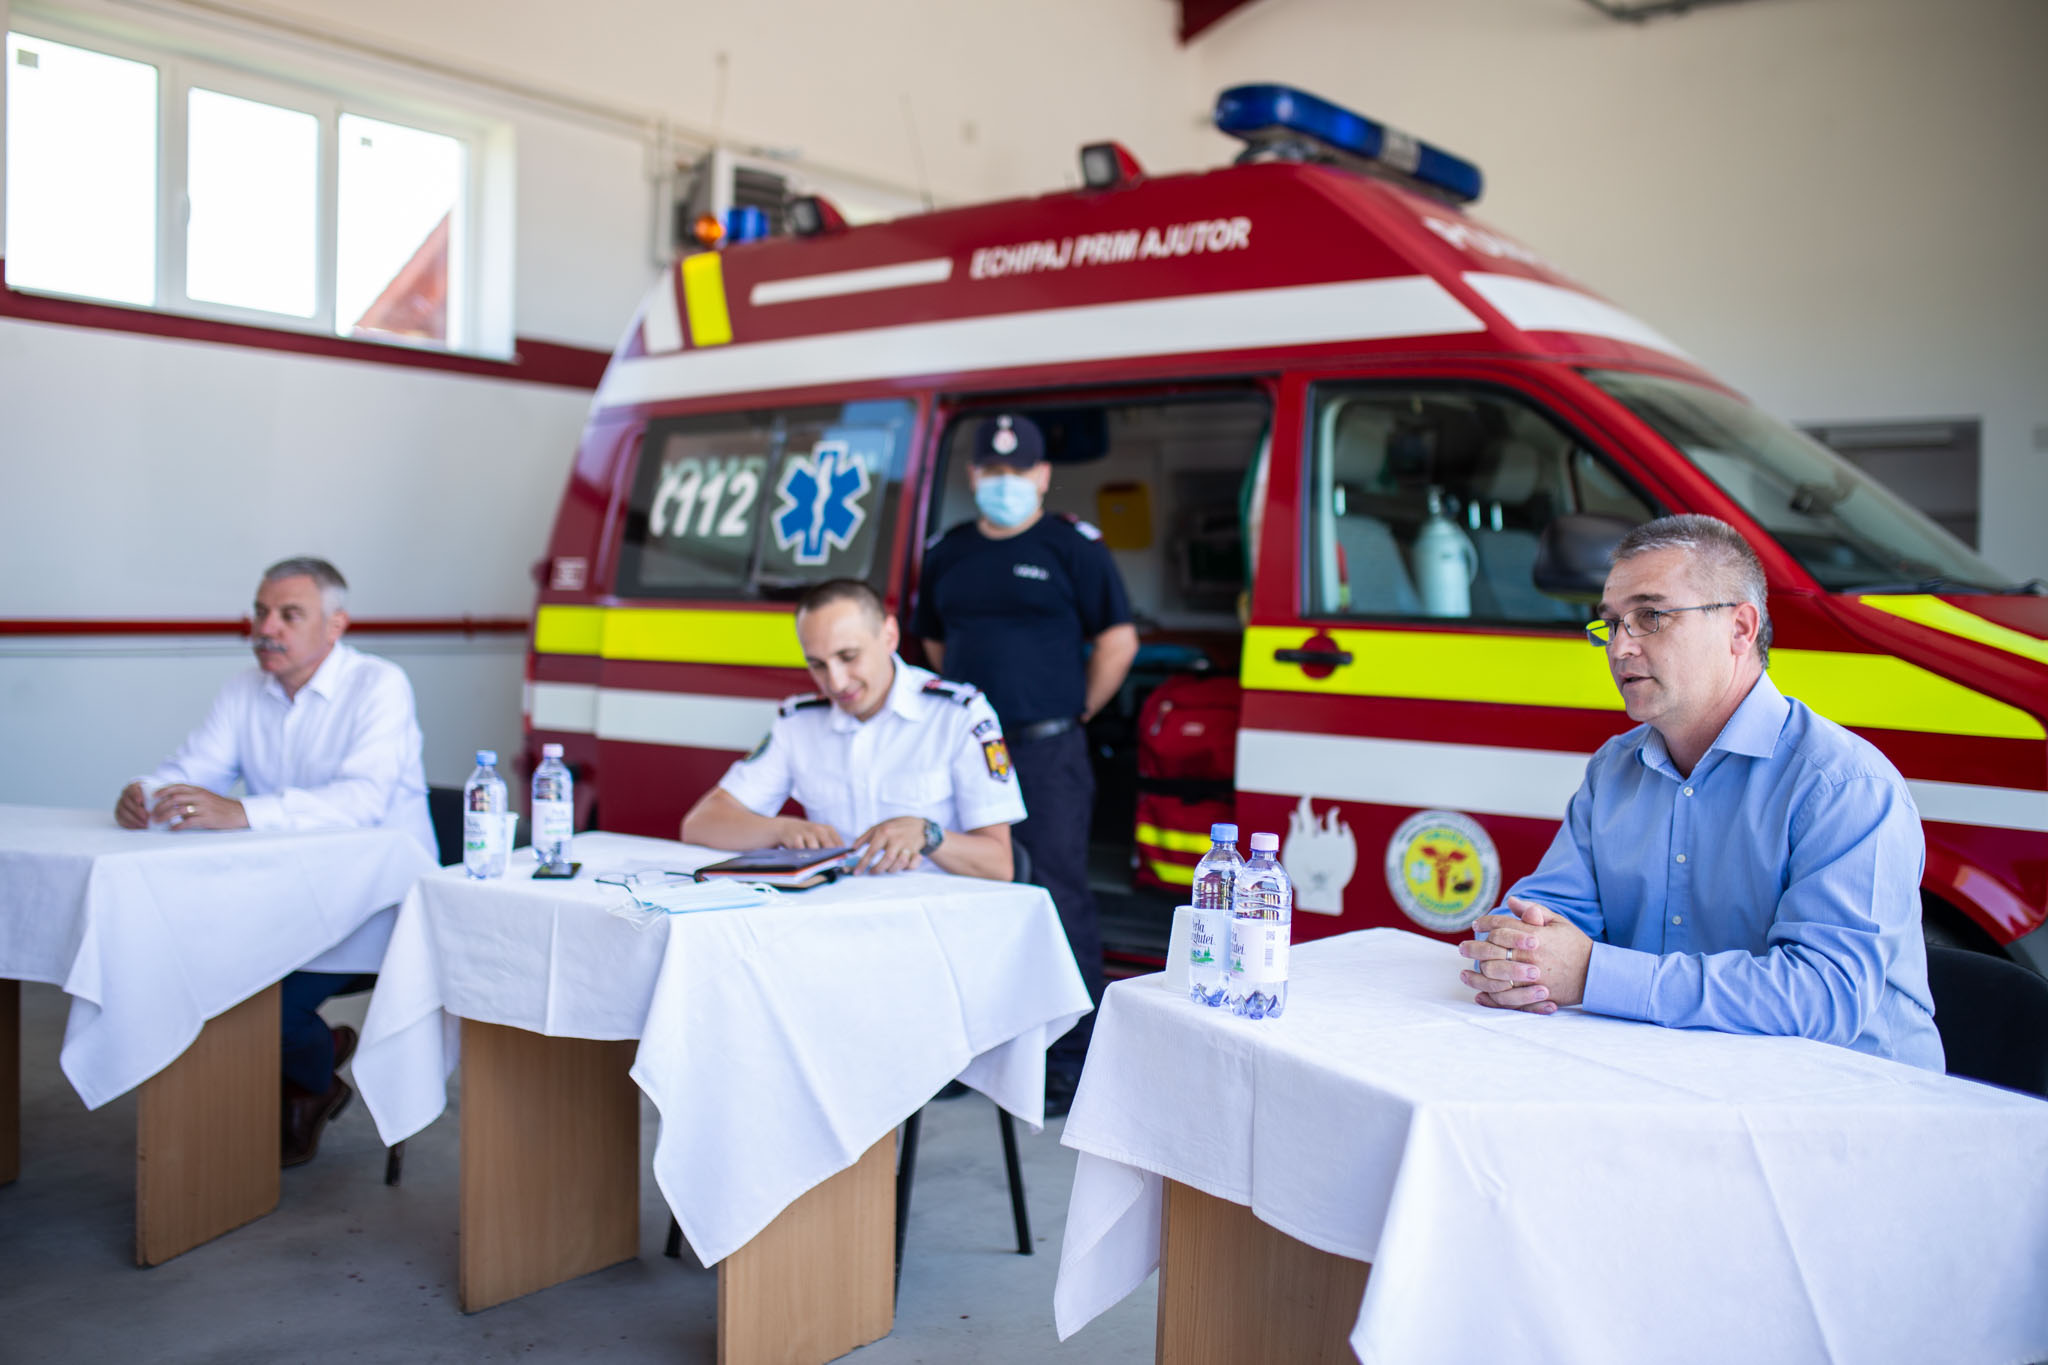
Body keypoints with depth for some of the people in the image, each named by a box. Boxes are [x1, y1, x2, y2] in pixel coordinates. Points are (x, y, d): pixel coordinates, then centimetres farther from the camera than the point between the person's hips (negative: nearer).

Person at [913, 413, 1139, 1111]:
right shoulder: (947, 554, 13)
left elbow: (1118, 640, -2)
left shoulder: (1074, 547, -2)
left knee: (1061, 901, -4)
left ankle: (1073, 1061, 5)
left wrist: (1076, 712, 1)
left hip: (1046, 753, -5)